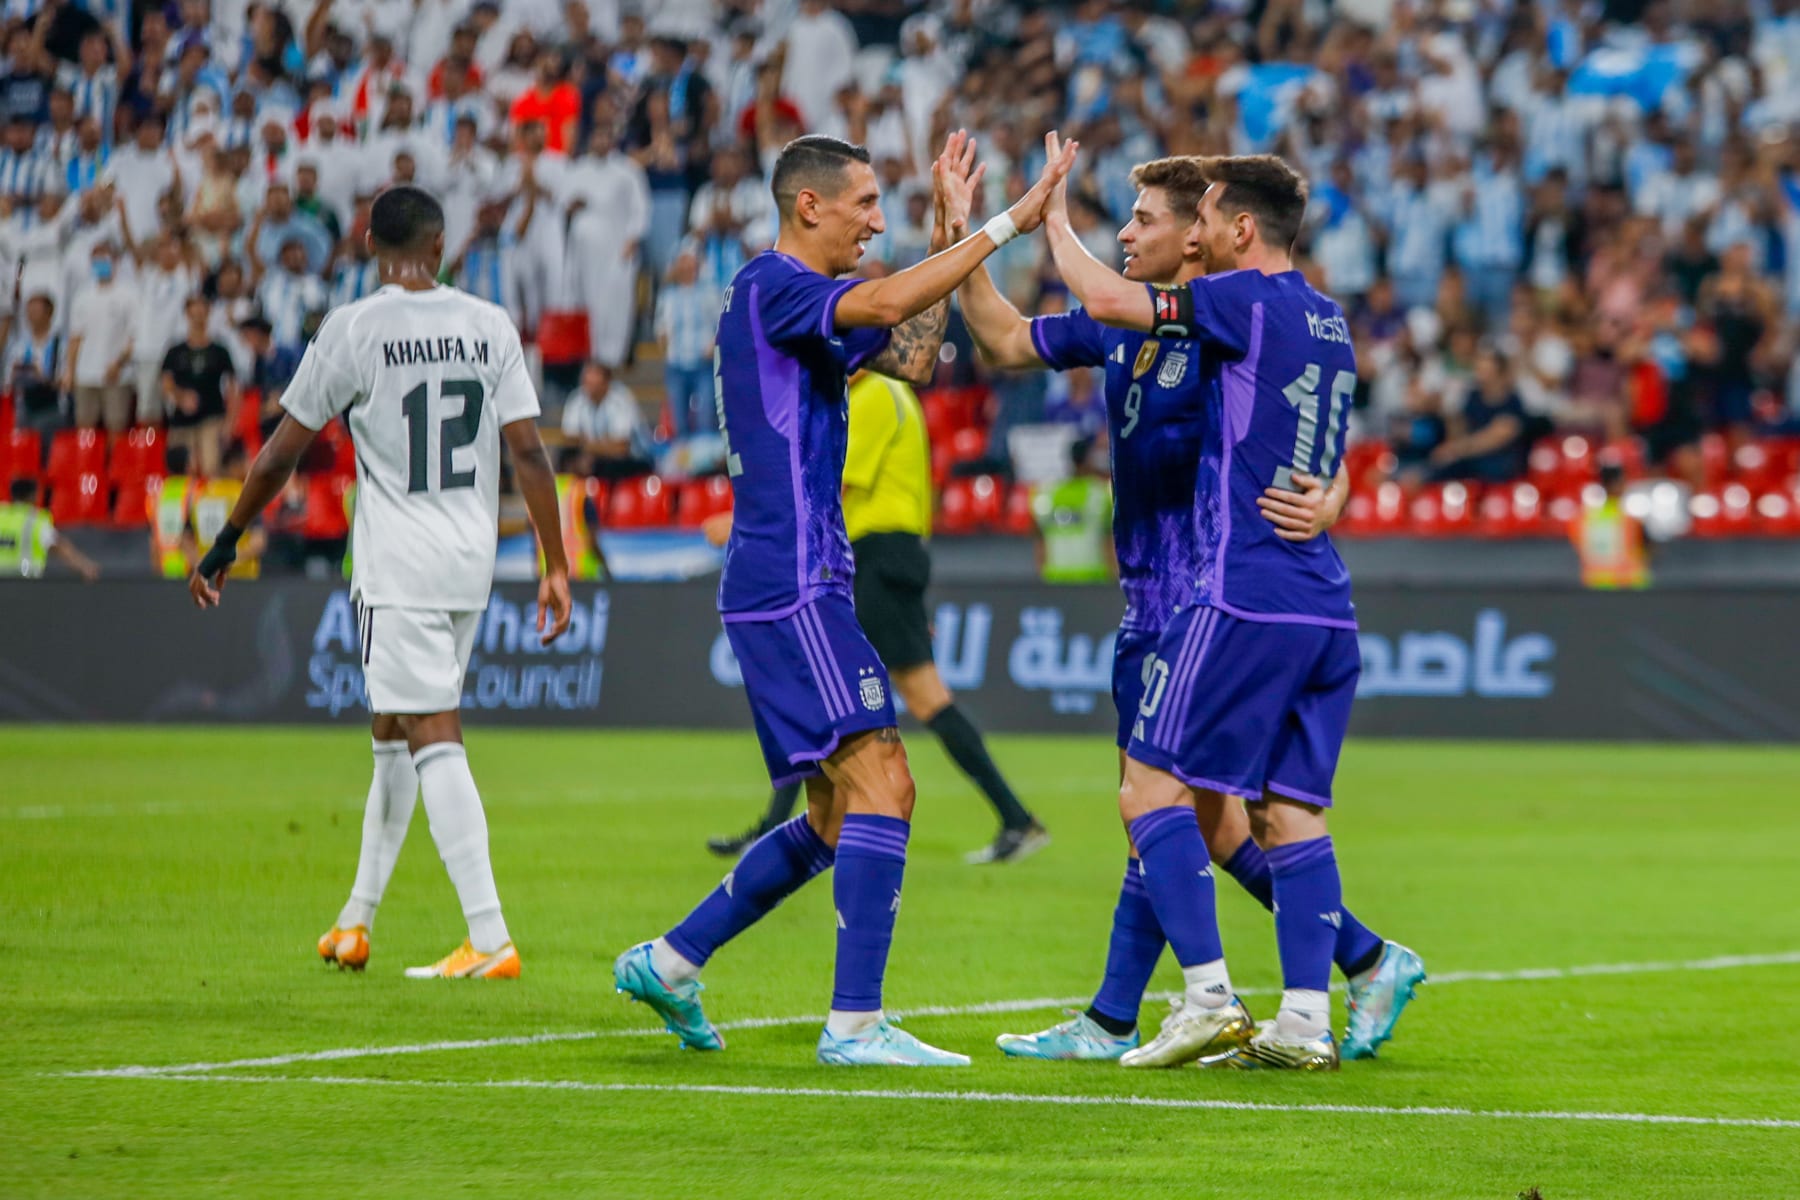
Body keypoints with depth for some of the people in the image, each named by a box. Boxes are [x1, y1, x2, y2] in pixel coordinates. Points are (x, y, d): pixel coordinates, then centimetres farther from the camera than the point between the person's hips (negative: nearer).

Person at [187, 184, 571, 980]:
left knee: (431, 738, -9)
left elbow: (279, 457, -3)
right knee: (392, 733, 18)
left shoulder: (353, 330, -8)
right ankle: (355, 922, 27)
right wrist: (556, 567, 4)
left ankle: (490, 938, -18)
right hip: (471, 564, 5)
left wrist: (225, 544, 9)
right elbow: (527, 450, 0)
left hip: (398, 569, -5)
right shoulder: (490, 326, 3)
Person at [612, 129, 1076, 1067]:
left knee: (834, 819, 13)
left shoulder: (807, 300, 20)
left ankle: (669, 962, 18)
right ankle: (854, 1023, -19)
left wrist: (954, 230, 17)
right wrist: (1008, 224, -25)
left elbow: (911, 356, 22)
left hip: (801, 587, 10)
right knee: (881, 783, -16)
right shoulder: (770, 286, -10)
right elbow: (890, 301, -26)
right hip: (791, 586, -10)